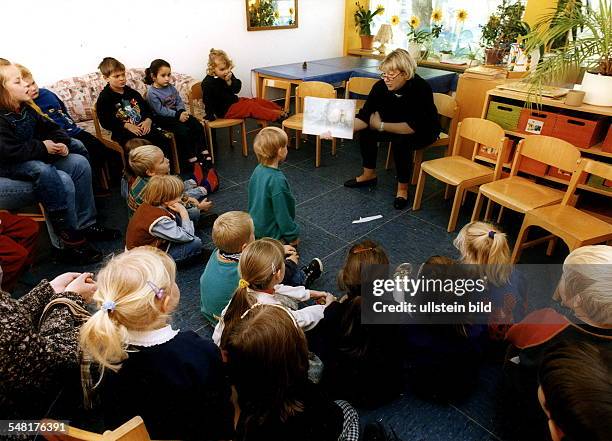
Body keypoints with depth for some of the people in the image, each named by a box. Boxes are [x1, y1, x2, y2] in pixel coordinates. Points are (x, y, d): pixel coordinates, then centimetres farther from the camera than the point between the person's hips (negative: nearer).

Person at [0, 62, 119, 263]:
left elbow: (51, 128, 15)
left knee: (80, 163, -7)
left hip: (36, 157, 9)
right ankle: (72, 240, -22)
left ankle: (86, 224, -4)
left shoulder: (25, 110, 8)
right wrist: (42, 147, -20)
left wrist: (60, 143, -7)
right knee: (62, 181, -31)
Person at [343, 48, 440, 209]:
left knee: (401, 141, -33)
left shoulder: (421, 88, -32)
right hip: (395, 126, 5)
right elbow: (364, 117, -21)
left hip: (423, 130, -5)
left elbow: (414, 126, -34)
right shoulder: (381, 86, -20)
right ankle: (369, 174, 6)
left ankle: (403, 187, -13)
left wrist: (381, 125, -28)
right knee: (366, 129, -12)